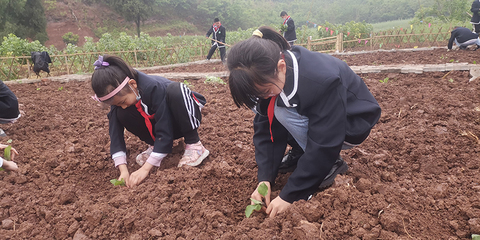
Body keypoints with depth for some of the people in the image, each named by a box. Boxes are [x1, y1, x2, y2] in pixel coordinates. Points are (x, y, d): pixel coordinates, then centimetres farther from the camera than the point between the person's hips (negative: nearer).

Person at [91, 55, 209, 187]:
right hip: (157, 121, 5)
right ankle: (155, 145, 0)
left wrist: (145, 168, -36)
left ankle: (194, 144, -24)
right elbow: (115, 134, -18)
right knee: (122, 115, -20)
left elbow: (164, 132, -35)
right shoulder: (119, 95, -16)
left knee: (175, 90, -37)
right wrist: (123, 169, -29)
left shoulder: (154, 88, -35)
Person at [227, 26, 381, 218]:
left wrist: (289, 195, -31)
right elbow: (265, 128, -14)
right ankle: (300, 154, 4)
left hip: (351, 124, -6)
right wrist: (265, 179, -23)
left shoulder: (322, 80, -38)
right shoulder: (268, 75, -18)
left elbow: (323, 144, -34)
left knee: (284, 112, -30)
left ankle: (331, 166, -12)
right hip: (311, 114, 7)